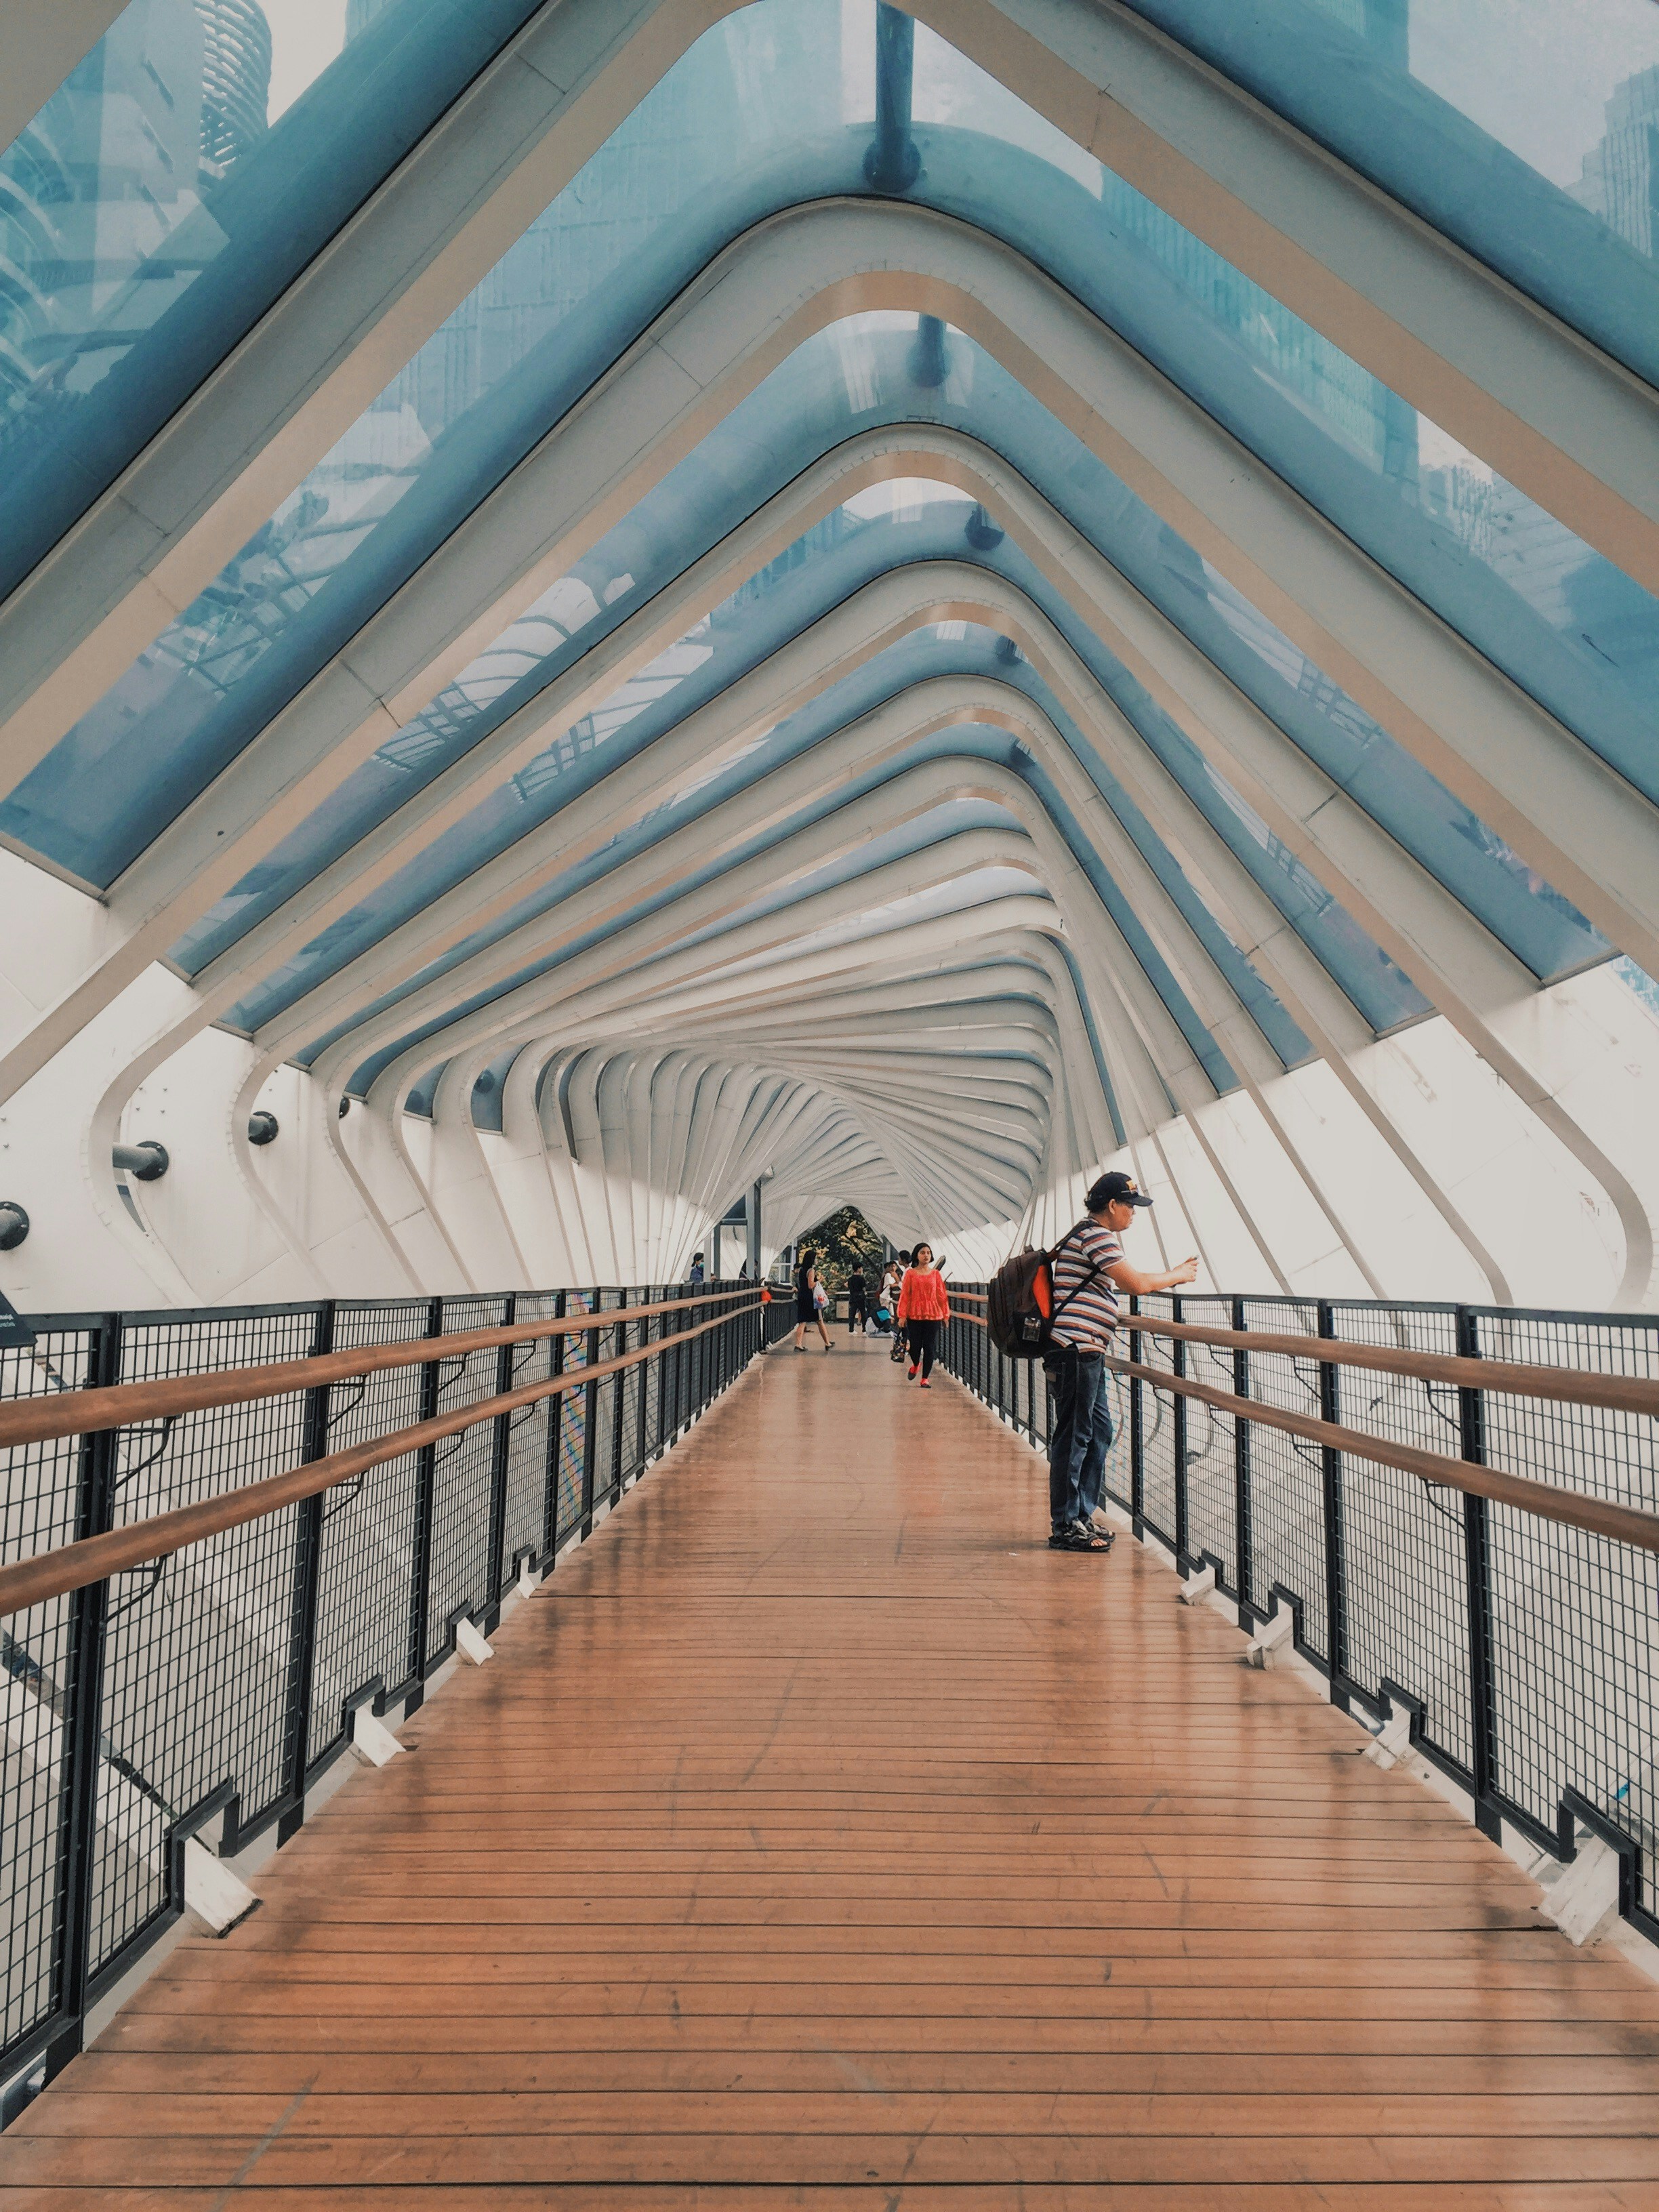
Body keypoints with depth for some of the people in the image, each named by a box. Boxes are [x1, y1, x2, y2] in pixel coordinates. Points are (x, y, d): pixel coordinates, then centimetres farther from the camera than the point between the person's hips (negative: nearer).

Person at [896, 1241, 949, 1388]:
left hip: (933, 1315, 1)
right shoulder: (910, 1273, 2)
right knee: (915, 1346, 0)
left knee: (930, 1348, -1)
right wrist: (902, 1315, -6)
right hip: (914, 1315, -1)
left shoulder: (935, 1274, 6)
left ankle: (925, 1378, 9)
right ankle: (915, 1364, 34)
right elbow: (905, 1295, 0)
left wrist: (945, 1315, 5)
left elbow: (942, 1295, 7)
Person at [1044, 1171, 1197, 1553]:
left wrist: (1171, 1277, 18)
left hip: (1087, 1352, 11)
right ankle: (1064, 1527, 0)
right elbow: (1137, 1284, -14)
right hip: (1076, 1349, -11)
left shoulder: (1094, 1236, 22)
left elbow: (1127, 1284, 25)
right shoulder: (1095, 1235, -12)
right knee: (1073, 1436, -6)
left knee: (1099, 1433, 14)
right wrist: (1177, 1276, 2)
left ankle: (1082, 1516, 22)